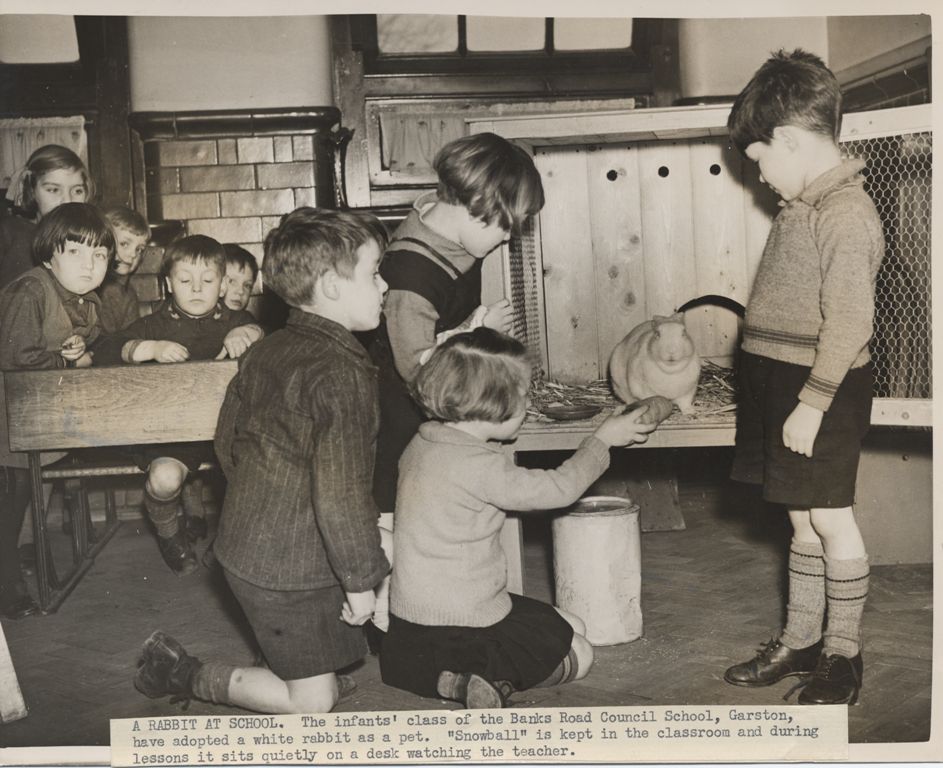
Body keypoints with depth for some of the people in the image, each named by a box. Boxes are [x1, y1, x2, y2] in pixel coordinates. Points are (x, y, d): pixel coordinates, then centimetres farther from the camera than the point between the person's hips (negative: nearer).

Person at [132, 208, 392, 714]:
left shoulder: (265, 352, 5)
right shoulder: (341, 372, -23)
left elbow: (227, 441, 15)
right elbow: (340, 492, -26)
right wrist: (360, 579, -14)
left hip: (245, 544, 9)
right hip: (290, 570, -9)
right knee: (314, 701, 7)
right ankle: (186, 676, 10)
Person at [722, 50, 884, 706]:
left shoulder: (848, 214, -18)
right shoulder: (805, 206, 12)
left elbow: (849, 321, -22)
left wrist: (813, 402, -20)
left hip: (824, 389, -9)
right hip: (785, 381, 9)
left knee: (830, 518, 2)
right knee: (803, 520, 15)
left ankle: (843, 654, 17)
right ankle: (801, 641, 26)